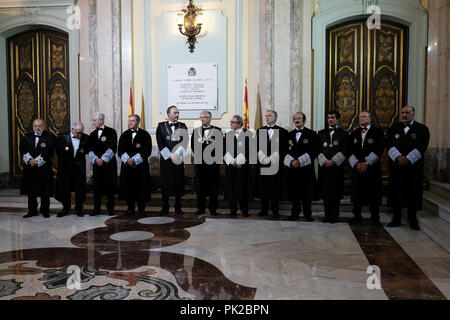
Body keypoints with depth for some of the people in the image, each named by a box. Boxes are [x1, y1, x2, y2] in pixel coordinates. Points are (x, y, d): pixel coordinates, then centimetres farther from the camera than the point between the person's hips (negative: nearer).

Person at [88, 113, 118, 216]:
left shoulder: (111, 132, 0)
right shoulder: (93, 134, 13)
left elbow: (112, 148, -8)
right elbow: (90, 149, 7)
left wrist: (103, 159, -14)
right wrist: (95, 159, -10)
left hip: (109, 163, -4)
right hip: (96, 163, 4)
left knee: (110, 185, 1)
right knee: (97, 186, 3)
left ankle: (110, 208, 11)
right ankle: (96, 209, 11)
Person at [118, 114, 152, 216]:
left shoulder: (145, 135, 1)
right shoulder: (124, 135, 11)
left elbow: (147, 151, -8)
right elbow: (120, 151, 4)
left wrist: (134, 160, -15)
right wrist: (127, 160, -14)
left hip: (141, 166, -3)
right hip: (127, 166, 3)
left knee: (141, 187, -1)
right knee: (128, 187, 4)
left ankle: (141, 209, 10)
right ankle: (130, 208, 17)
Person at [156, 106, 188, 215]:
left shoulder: (183, 126, 9)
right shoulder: (161, 126, 5)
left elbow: (184, 142, -1)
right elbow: (160, 143, -3)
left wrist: (176, 154, -13)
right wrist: (170, 155, -11)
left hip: (178, 160, 1)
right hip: (165, 159, -1)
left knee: (178, 182, 3)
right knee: (165, 182, 2)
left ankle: (178, 207, 12)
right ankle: (165, 207, 12)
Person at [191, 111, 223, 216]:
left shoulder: (217, 130, 3)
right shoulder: (196, 131, 12)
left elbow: (221, 144, -1)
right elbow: (193, 144, 11)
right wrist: (197, 155, 1)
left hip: (213, 162, -2)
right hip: (200, 162, 3)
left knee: (213, 186, 2)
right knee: (200, 185, 4)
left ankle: (213, 208, 11)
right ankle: (201, 208, 13)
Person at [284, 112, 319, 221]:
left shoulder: (312, 134, 3)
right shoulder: (290, 134, 15)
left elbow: (313, 151, -6)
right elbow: (286, 151, 9)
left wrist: (300, 161, -14)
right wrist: (291, 161, -10)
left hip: (306, 168, -3)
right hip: (292, 168, 3)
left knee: (307, 191, -1)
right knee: (294, 192, 4)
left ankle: (307, 214, 11)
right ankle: (295, 213, 16)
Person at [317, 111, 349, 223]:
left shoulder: (343, 134, 6)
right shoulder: (321, 133, 14)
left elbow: (343, 151, -3)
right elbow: (318, 150, 6)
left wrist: (333, 161, -12)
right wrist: (324, 161, -8)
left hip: (337, 166, -2)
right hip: (324, 166, 3)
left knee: (335, 192, -1)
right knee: (325, 191, 3)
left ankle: (334, 216, 7)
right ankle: (327, 215, 11)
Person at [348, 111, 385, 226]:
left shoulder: (378, 132, 3)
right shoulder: (354, 134, 14)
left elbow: (378, 149, -8)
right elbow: (351, 151, 6)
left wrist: (367, 163, -15)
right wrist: (356, 163, -10)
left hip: (372, 168, -3)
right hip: (357, 168, 3)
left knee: (373, 193, 1)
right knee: (356, 192, 4)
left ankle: (375, 217, 12)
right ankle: (357, 216, 15)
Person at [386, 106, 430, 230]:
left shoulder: (422, 129, 4)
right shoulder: (394, 128, 10)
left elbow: (421, 147, -7)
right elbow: (390, 145, -2)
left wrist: (407, 159, -18)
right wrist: (398, 157, -18)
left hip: (413, 166, -1)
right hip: (396, 166, 1)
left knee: (413, 193, 4)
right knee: (396, 192, 4)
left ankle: (413, 220, 16)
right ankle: (396, 219, 14)